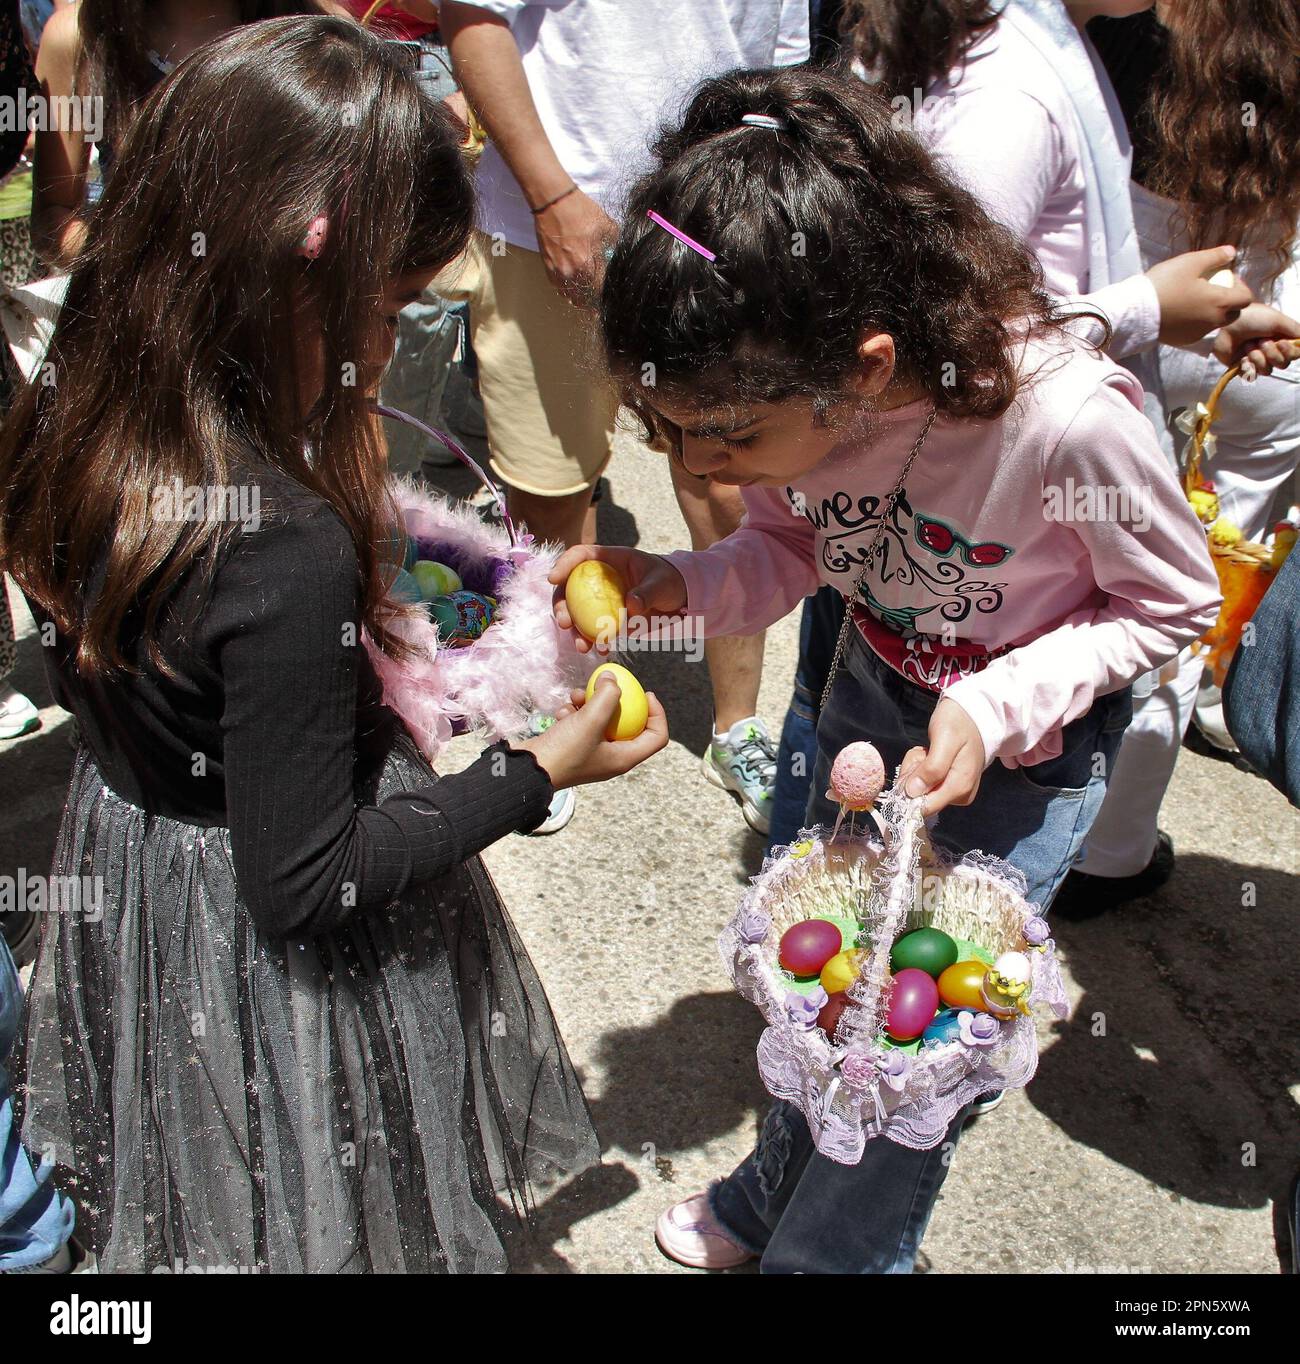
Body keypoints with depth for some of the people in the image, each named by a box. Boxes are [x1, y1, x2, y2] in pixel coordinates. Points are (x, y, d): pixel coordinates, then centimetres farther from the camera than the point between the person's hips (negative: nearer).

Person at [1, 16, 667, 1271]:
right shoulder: (287, 555, -37)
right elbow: (303, 883, -27)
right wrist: (537, 771, -19)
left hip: (120, 874, 7)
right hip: (270, 969, -7)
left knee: (191, 1212, 32)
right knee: (320, 1219, 21)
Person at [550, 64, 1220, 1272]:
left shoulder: (1070, 420, -38)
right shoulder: (790, 396, -23)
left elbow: (1172, 605, -18)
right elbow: (790, 547, -5)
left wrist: (992, 715, -31)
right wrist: (671, 587, -25)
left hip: (1032, 736, -4)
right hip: (873, 688, 5)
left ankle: (827, 1252, 35)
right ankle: (774, 1197, 50)